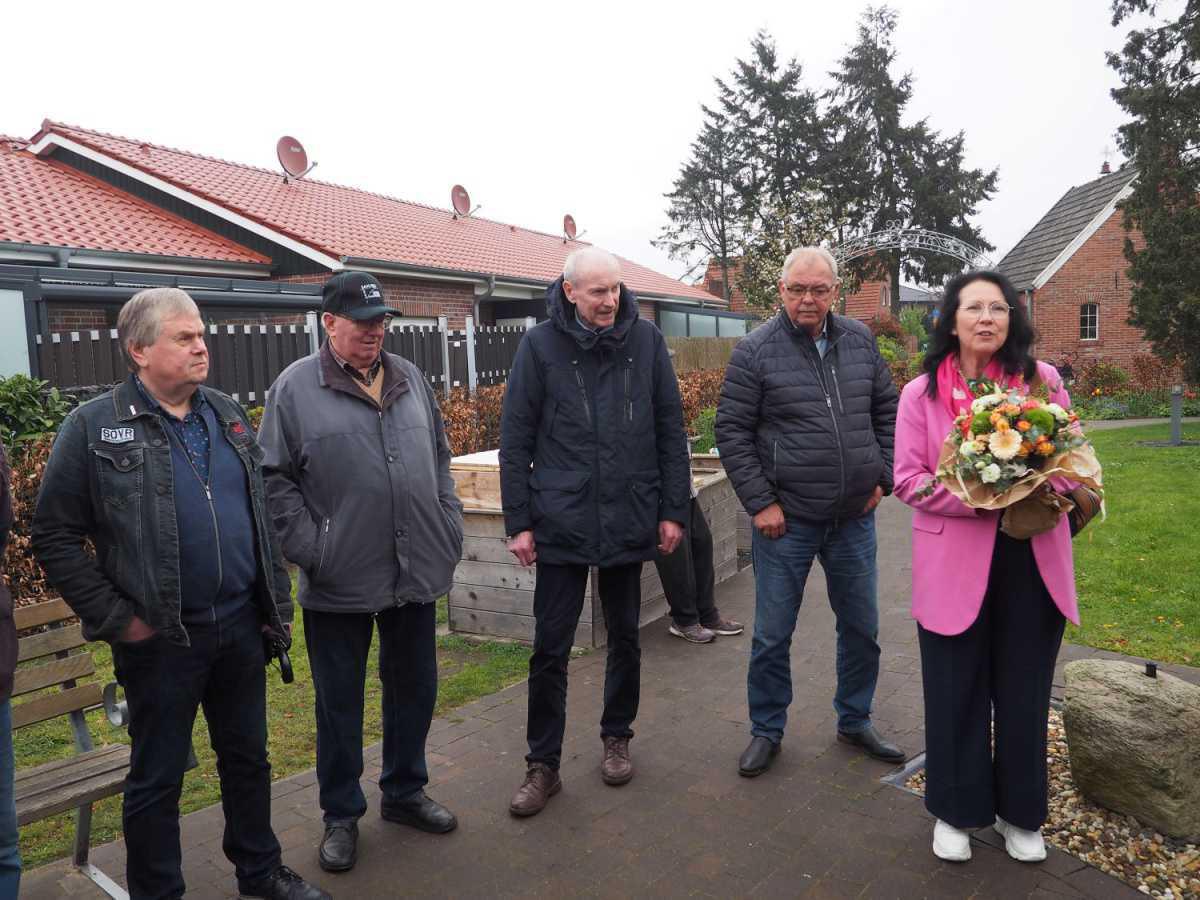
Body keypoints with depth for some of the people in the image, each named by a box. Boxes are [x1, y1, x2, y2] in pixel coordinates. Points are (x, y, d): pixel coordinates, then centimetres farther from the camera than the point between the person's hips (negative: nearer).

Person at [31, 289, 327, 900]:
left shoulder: (227, 414, 7)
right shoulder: (93, 427, -8)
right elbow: (55, 538, -7)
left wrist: (276, 602, 10)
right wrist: (116, 618, -10)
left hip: (240, 625, 5)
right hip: (160, 639, -5)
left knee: (247, 758, 19)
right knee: (157, 778, 12)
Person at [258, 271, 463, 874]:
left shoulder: (410, 379, 9)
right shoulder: (295, 388, -5)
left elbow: (439, 460, 16)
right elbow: (274, 480, -5)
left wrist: (450, 528, 8)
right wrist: (311, 550, -12)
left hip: (417, 574, 5)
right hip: (339, 583, -4)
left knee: (415, 689, 17)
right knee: (339, 703, 11)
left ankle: (405, 792, 38)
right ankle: (341, 814, 30)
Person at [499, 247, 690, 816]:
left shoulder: (645, 340, 1)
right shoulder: (540, 345, -4)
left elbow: (671, 432, 4)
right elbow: (515, 441, -2)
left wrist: (673, 510, 1)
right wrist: (518, 522, -4)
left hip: (630, 523, 2)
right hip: (561, 525, -1)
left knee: (625, 638, 15)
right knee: (550, 648, 4)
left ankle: (617, 737, 36)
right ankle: (543, 764, 19)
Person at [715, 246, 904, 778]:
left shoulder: (860, 341, 5)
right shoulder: (756, 350, -9)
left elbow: (887, 411, 15)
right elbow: (732, 432, -8)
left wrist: (883, 477, 7)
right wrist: (760, 503, -12)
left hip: (854, 517, 4)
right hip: (785, 520, -4)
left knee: (862, 628, 16)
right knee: (772, 635, 6)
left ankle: (854, 721, 37)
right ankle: (766, 731, 26)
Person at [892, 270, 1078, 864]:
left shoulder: (1043, 381, 3)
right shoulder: (922, 393, -1)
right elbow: (909, 479, -5)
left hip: (1031, 560, 2)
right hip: (955, 563, -1)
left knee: (1024, 691, 12)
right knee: (956, 691, 9)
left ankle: (1019, 812, 33)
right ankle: (955, 811, 29)